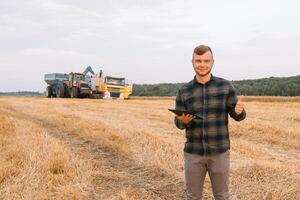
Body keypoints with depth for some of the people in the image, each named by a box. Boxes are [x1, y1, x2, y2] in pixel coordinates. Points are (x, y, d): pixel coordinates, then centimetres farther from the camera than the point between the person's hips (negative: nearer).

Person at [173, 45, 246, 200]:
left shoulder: (225, 86, -2)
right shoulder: (184, 91, 0)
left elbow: (237, 116, 0)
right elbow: (178, 123, 5)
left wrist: (239, 111, -23)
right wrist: (183, 121, -19)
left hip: (219, 152, -1)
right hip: (193, 153, 1)